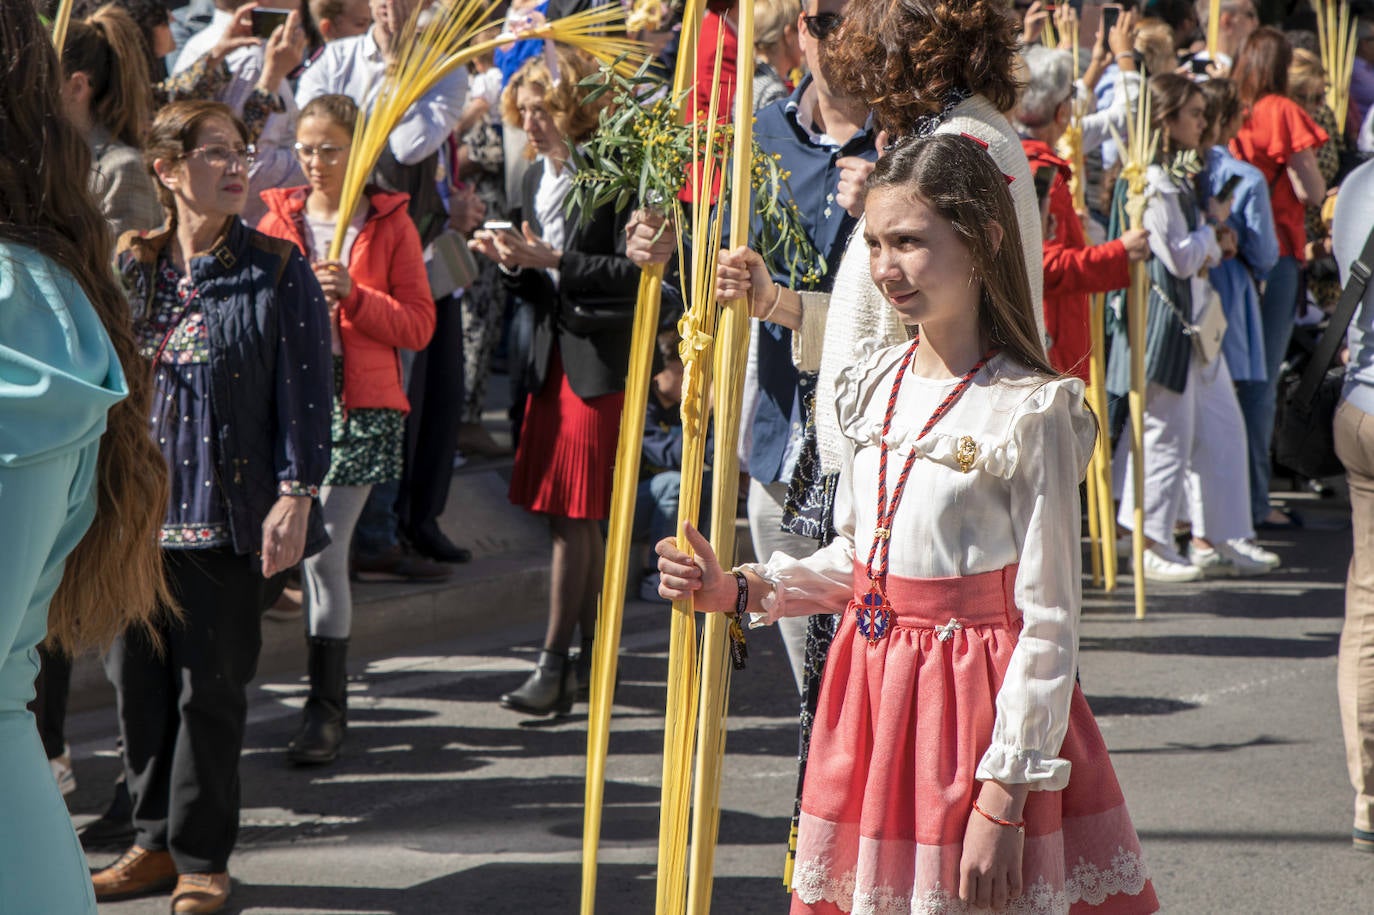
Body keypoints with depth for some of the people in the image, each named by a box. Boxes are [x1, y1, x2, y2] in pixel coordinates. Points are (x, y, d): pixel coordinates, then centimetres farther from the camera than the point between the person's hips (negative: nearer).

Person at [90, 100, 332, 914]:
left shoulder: (278, 271, -4)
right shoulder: (129, 269, 7)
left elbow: (306, 390, -6)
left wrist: (296, 493, -12)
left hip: (228, 514, -4)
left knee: (212, 687, 0)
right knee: (138, 677, 9)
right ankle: (156, 841, 23)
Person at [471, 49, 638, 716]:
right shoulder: (536, 178, 14)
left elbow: (633, 271, -18)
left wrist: (551, 259, -20)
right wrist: (513, 263, -3)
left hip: (600, 364, -8)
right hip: (553, 359, 8)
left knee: (573, 517, -8)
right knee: (576, 520, 11)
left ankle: (555, 665, -5)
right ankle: (589, 660, 20)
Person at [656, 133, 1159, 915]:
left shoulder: (1030, 412, -14)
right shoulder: (875, 387, 6)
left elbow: (1049, 624, -15)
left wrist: (1005, 800, -17)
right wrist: (739, 590, 4)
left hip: (978, 698, -6)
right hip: (873, 690, 6)